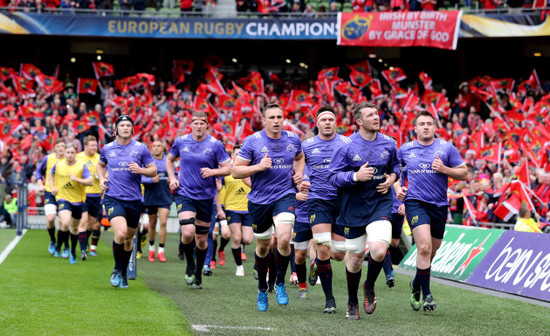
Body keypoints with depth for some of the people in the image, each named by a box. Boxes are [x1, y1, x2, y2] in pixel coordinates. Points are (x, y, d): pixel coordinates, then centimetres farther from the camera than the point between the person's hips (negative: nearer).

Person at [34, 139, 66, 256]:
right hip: (49, 193, 0)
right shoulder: (48, 158, -2)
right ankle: (52, 241, 10)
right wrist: (40, 184, 1)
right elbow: (38, 171, 13)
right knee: (50, 218, -18)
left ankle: (65, 247, 15)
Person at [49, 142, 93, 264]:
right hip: (63, 198, -1)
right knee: (65, 223, -25)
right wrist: (52, 187, 7)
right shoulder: (58, 165, 0)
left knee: (74, 227, 14)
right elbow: (51, 175, 22)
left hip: (78, 200, 1)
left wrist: (77, 179, -24)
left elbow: (91, 181, -11)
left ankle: (73, 252, 33)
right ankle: (65, 246, -1)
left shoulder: (81, 166, -7)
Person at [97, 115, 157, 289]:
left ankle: (124, 273, 32)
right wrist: (101, 178, 7)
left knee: (128, 238, 11)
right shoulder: (107, 148, 5)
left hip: (134, 200, 1)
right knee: (120, 233, -22)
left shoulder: (141, 148, 1)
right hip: (113, 198, -1)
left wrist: (140, 170, -14)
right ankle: (117, 269, 0)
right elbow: (101, 164, 26)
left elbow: (153, 170, 6)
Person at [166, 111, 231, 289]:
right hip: (184, 194, 0)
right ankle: (190, 264, 8)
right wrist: (172, 178, 4)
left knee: (201, 239, 8)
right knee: (188, 232, -21)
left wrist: (213, 171, -21)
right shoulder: (181, 142, 1)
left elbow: (228, 168, -2)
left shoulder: (215, 145, -5)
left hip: (206, 196, 0)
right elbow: (169, 159, 19)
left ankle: (198, 274, 29)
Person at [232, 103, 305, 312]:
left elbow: (300, 157, 27)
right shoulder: (252, 142, -7)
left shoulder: (293, 139, 3)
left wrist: (299, 173, 8)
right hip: (259, 200, 0)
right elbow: (235, 171, -6)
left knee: (284, 239, -22)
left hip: (285, 196, 0)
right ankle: (262, 289, 33)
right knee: (263, 246, 11)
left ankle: (280, 282, 1)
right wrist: (258, 167, -19)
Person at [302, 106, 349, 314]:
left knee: (339, 255, 1)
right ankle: (329, 298, -3)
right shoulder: (306, 146, 5)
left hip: (342, 201, 1)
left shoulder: (346, 144, 4)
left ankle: (320, 259, 39)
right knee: (323, 248, -16)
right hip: (318, 201, -1)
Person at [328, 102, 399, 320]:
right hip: (354, 207, -1)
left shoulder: (388, 144, 3)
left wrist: (392, 177, 1)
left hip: (380, 204, 1)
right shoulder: (347, 146, -7)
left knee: (379, 250, -21)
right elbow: (333, 176, -7)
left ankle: (369, 287, 10)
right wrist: (356, 176, -22)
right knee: (355, 257, 7)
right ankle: (352, 303, 30)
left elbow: (395, 165, 22)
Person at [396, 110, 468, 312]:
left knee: (431, 252, 11)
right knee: (424, 247, -20)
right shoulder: (405, 150, 6)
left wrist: (445, 169, -12)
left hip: (439, 205, 2)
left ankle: (416, 285, 37)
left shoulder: (446, 148, 4)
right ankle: (426, 294, -12)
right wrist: (397, 188, 3)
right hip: (415, 202, -2)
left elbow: (463, 173, 5)